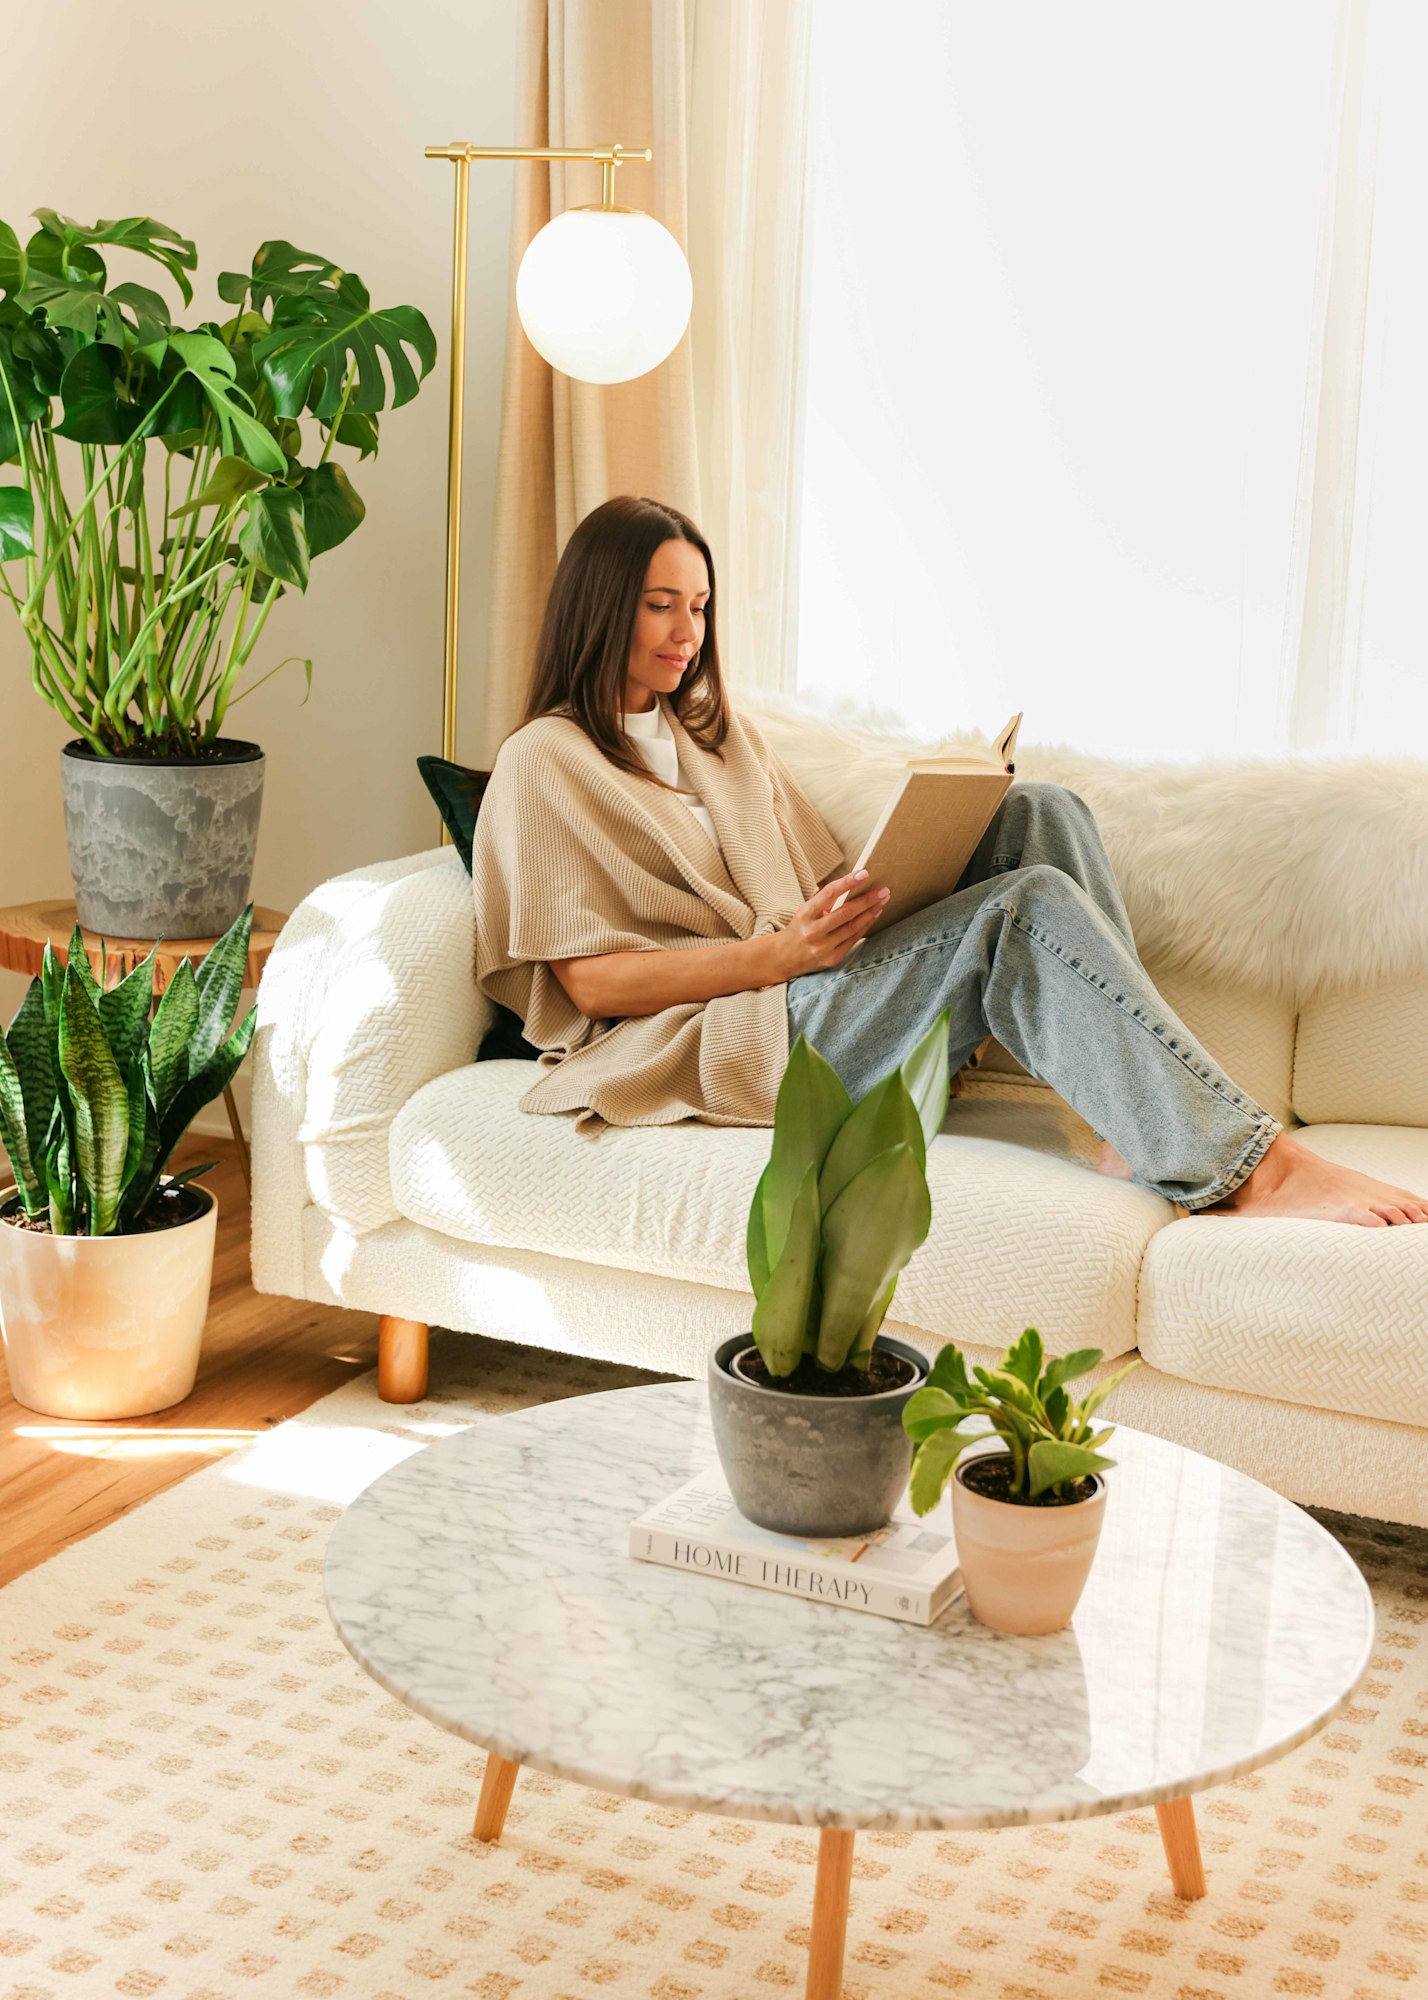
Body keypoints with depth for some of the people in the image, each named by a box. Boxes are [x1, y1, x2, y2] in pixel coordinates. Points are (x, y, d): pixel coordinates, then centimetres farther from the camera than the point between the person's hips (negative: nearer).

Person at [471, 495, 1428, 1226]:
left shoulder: (720, 731, 25)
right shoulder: (546, 763, 1)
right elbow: (589, 979, -9)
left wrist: (860, 902, -3)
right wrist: (777, 952, -20)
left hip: (818, 980, 8)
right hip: (726, 1035, -7)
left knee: (1040, 814, -13)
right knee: (1029, 908, -27)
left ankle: (1135, 1121, -23)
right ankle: (1247, 1165, -29)